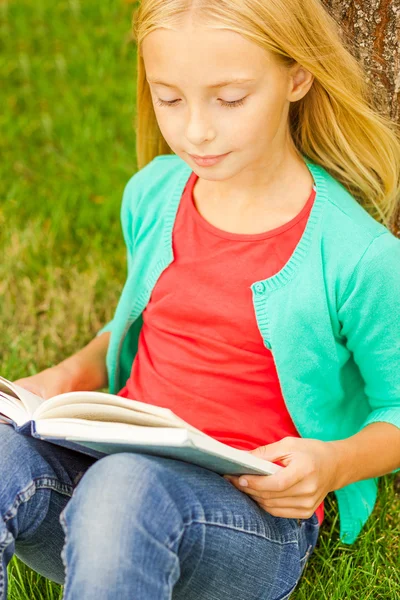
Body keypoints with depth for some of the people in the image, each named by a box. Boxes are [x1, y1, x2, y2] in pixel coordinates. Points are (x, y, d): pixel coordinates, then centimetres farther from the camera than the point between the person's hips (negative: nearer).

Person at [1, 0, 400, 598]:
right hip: (116, 463, 4)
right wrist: (67, 376, 5)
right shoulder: (152, 194, 7)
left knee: (125, 488, -39)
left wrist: (335, 464, -16)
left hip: (258, 511, -4)